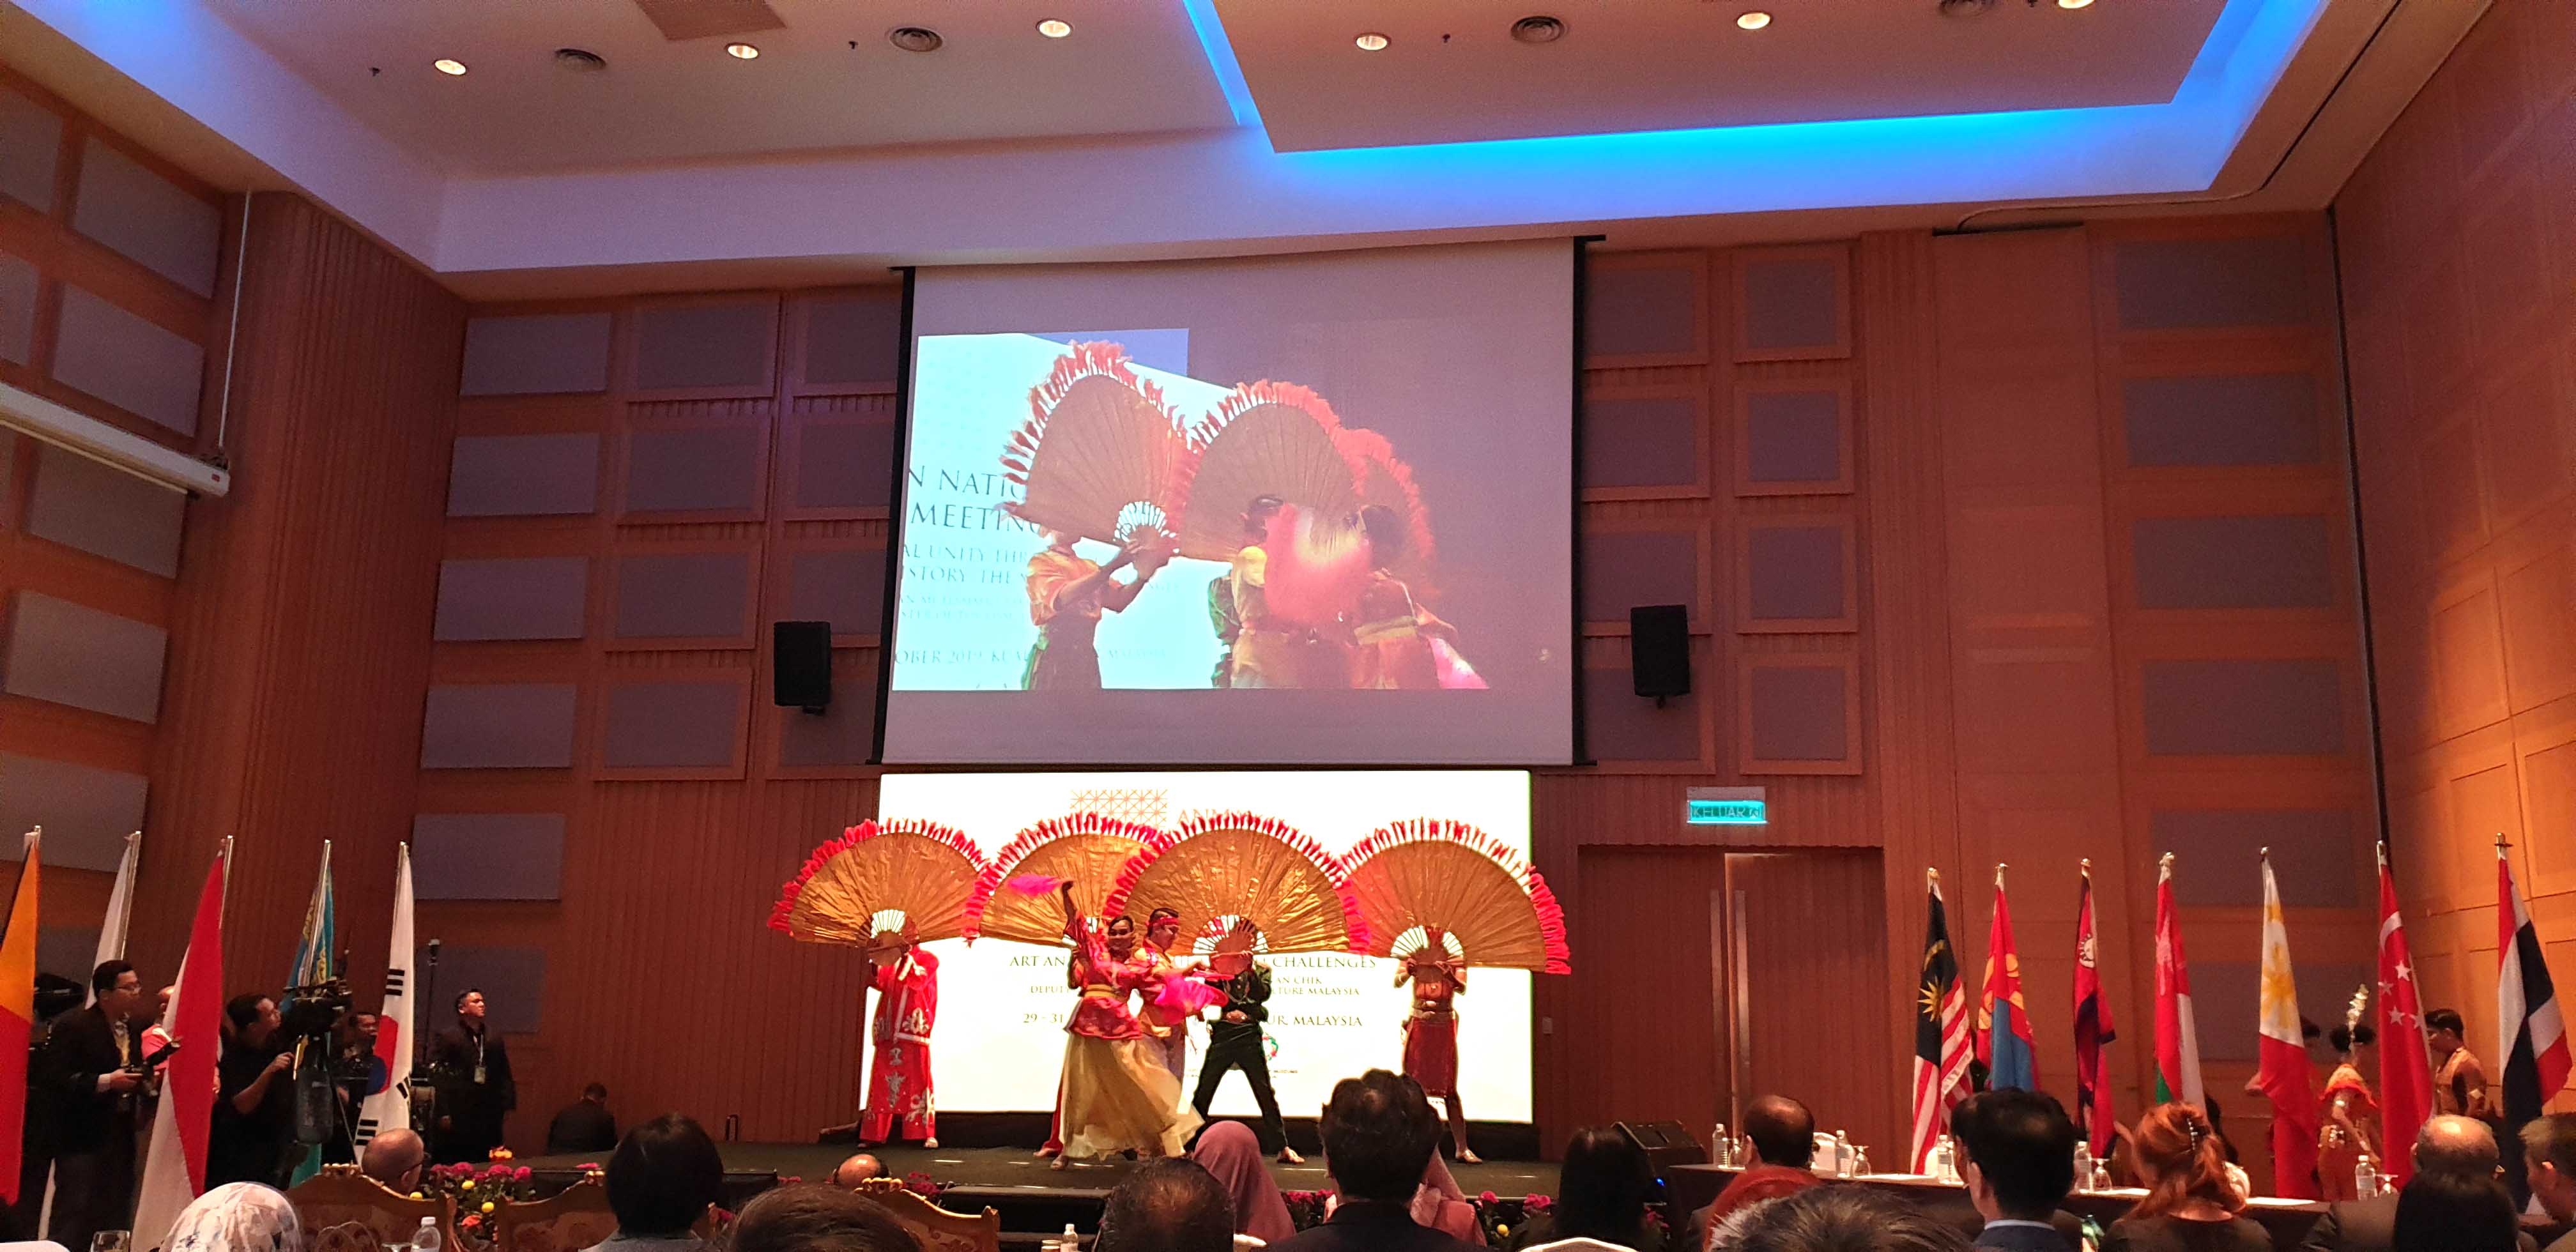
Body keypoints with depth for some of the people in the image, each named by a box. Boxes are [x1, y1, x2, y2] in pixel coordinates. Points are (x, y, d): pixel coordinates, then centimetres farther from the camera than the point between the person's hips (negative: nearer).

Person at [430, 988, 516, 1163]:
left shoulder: (494, 1039, 13)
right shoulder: (446, 1038, -4)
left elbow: (504, 1076, 16)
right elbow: (438, 1078, -9)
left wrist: (507, 1107, 9)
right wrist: (443, 1114, -14)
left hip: (489, 1116, 5)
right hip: (458, 1117, -5)